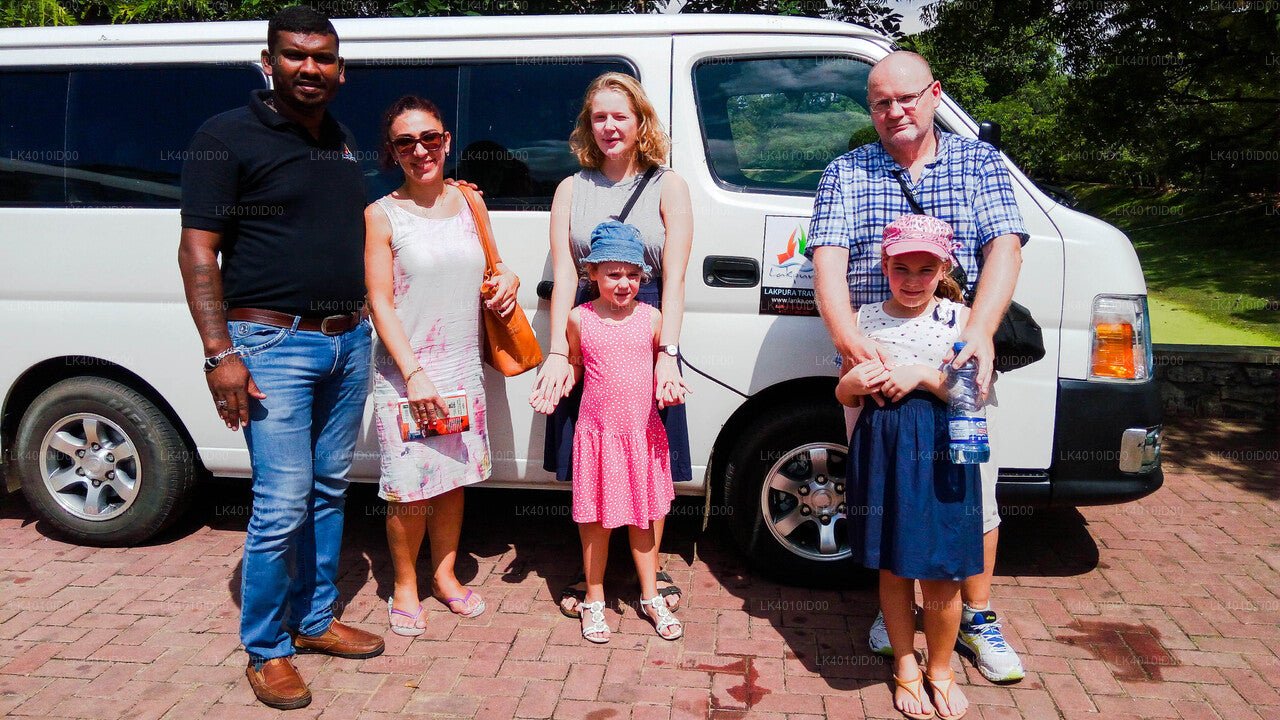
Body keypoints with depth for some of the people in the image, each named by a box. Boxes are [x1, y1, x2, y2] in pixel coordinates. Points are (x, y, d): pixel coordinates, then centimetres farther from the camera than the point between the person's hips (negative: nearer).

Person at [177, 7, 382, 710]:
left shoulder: (342, 143, 15)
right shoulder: (228, 137, -5)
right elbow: (198, 251, -10)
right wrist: (220, 354, -18)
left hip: (349, 340, 7)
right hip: (273, 344, -7)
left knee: (329, 489, 14)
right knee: (283, 502, -7)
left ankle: (314, 619, 29)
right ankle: (265, 649, 11)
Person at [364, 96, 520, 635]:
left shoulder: (468, 202, 8)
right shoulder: (383, 216, -6)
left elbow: (487, 268, 23)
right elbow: (380, 302, -10)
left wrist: (507, 278, -1)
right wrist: (413, 373, -18)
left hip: (463, 369, 5)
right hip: (405, 374, -4)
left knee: (454, 478, 13)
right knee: (410, 488, -1)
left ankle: (444, 574, 31)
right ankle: (405, 586, 20)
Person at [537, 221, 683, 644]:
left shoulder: (651, 317, 2)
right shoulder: (579, 319, -2)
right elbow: (574, 367, 10)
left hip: (643, 433, 2)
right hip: (597, 432, -1)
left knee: (644, 517, 14)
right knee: (597, 521, 8)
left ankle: (650, 597, 31)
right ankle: (594, 601, 26)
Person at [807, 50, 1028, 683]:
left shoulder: (979, 162, 8)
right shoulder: (845, 173, 7)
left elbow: (1004, 249, -5)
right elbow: (828, 262, -7)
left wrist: (979, 331, -23)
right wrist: (849, 338, -25)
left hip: (962, 362, 0)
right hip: (872, 363, 0)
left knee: (975, 495, 4)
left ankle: (976, 618, 23)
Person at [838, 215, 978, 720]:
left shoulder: (959, 318, -2)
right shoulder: (866, 319, 5)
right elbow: (843, 395, 11)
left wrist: (923, 375, -18)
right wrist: (853, 384, -11)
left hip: (940, 455, -2)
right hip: (881, 450, 2)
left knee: (940, 573, 5)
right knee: (892, 568, 12)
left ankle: (940, 669, 28)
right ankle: (905, 666, 31)